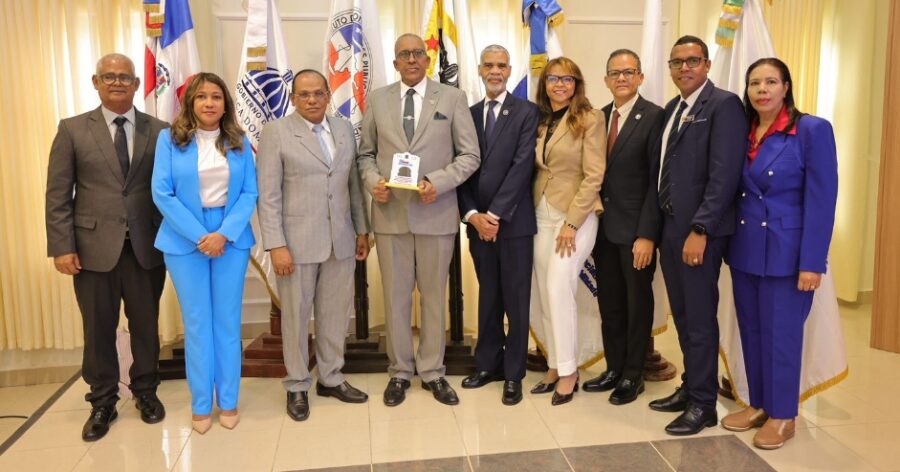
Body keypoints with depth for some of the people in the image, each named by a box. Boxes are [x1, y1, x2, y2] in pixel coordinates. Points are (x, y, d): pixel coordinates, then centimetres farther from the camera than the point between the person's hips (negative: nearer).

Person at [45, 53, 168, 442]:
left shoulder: (159, 131, 5)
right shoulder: (72, 130, 4)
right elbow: (58, 195, 1)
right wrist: (62, 247, -6)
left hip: (146, 247, 0)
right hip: (94, 246, 0)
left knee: (146, 325, 11)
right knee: (98, 329, 9)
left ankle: (145, 392, 30)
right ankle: (102, 403, 25)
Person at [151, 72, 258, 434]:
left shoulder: (239, 142, 5)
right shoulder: (170, 138, 0)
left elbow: (250, 192, 0)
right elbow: (162, 194, -5)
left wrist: (225, 234, -13)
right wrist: (200, 236, -12)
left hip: (231, 239, 1)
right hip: (184, 241, -1)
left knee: (228, 321, 7)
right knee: (196, 323, 6)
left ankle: (229, 401, 18)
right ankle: (201, 405, 18)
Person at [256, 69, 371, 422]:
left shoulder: (344, 129, 9)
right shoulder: (276, 132, -4)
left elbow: (353, 183, 12)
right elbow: (268, 195, -8)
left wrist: (362, 230, 9)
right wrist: (276, 245, -13)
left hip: (341, 240, 4)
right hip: (297, 241, -4)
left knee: (335, 313, 11)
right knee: (296, 316, 8)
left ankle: (331, 378, 28)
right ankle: (297, 386, 23)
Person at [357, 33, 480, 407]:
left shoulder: (453, 98, 3)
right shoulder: (378, 99, 8)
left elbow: (470, 155, -1)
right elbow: (366, 153, 12)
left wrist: (438, 182, -15)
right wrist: (372, 181, -9)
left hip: (436, 213, -1)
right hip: (390, 213, 1)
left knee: (434, 295, 8)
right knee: (395, 296, 8)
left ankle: (432, 372, 22)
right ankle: (400, 371, 23)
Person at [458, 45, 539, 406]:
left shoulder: (526, 112, -2)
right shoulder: (469, 115, 11)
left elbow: (522, 166, -11)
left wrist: (495, 214, -15)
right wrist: (472, 214, -7)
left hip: (513, 221, -4)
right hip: (478, 221, 4)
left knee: (516, 299, 4)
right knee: (487, 296, 14)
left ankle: (513, 374, 16)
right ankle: (487, 363, 27)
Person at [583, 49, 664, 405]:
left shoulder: (654, 117, -9)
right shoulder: (599, 116, 9)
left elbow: (657, 179, -13)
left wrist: (647, 234, -17)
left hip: (635, 229, -5)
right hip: (604, 226, 6)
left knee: (637, 303, 9)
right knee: (609, 303, 14)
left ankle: (633, 376, 24)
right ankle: (614, 368, 30)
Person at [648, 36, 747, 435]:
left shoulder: (724, 104, -9)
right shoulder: (673, 108, 16)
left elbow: (724, 174, -17)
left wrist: (699, 230, -21)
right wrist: (661, 224, 8)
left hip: (700, 230, -8)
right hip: (670, 226, 8)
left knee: (699, 318, 2)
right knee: (682, 315, 16)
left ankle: (703, 403, 15)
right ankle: (690, 386, 30)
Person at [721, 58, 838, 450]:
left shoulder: (813, 130, -10)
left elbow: (821, 201, -12)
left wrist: (812, 262, -16)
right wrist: (729, 244, 4)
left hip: (785, 252, -5)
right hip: (745, 251, 6)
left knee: (781, 334, 4)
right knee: (751, 332, 13)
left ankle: (782, 416, 21)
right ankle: (758, 405, 29)